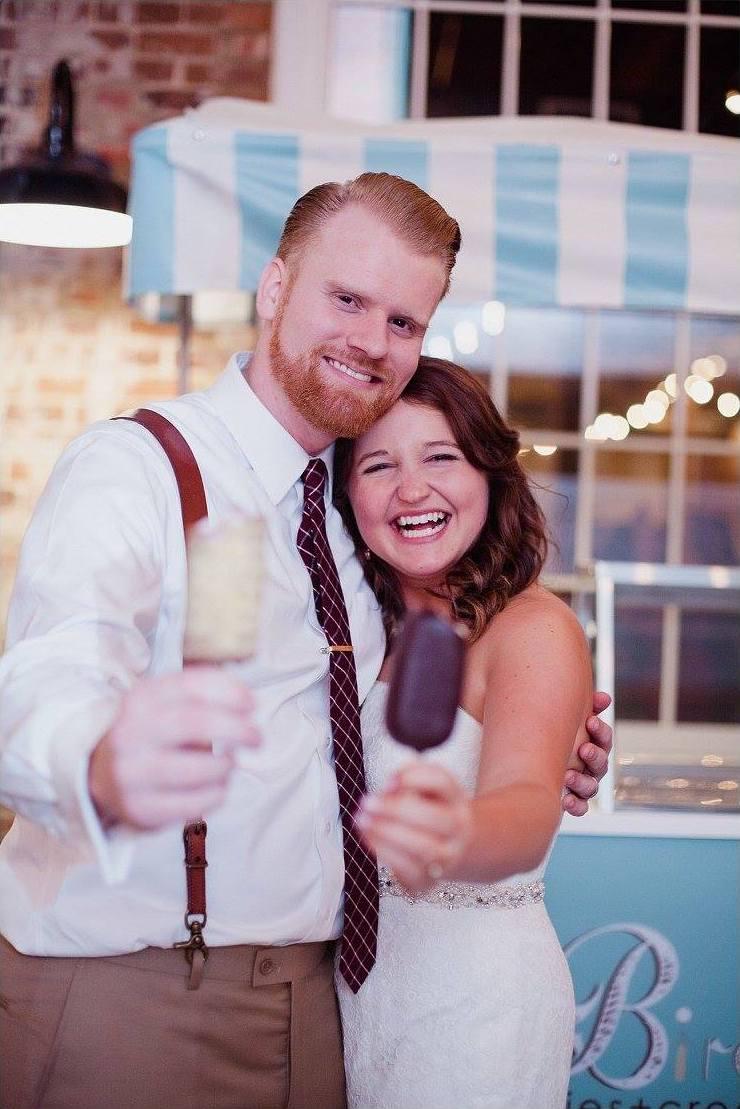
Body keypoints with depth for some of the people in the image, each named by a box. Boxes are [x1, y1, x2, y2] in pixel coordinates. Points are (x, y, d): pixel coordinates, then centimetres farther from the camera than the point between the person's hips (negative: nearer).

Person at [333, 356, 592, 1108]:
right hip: (354, 981, 6)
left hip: (476, 994, -6)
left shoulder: (536, 629, -16)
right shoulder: (370, 623, 5)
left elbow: (528, 807, -34)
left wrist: (459, 836, -54)